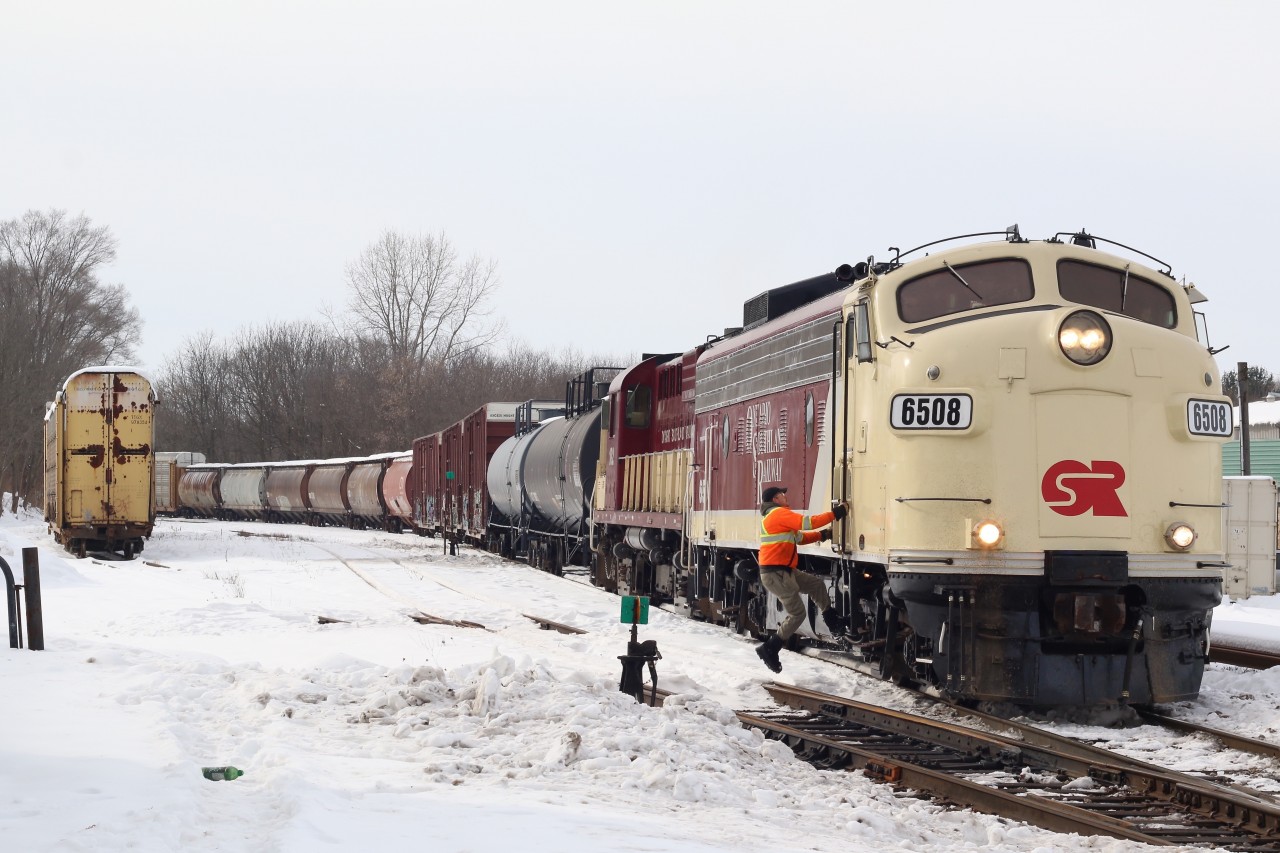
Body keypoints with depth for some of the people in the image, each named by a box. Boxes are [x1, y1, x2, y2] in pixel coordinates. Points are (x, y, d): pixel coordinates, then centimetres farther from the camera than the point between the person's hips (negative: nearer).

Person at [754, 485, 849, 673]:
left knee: (817, 585, 18)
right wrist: (835, 513, -12)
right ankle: (769, 649, -4)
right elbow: (808, 523, -19)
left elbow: (798, 537, 22)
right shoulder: (779, 513, -12)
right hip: (775, 574, -10)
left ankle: (832, 620, 28)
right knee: (797, 614, -7)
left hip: (785, 571, 10)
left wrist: (822, 535, 13)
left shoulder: (774, 517, 21)